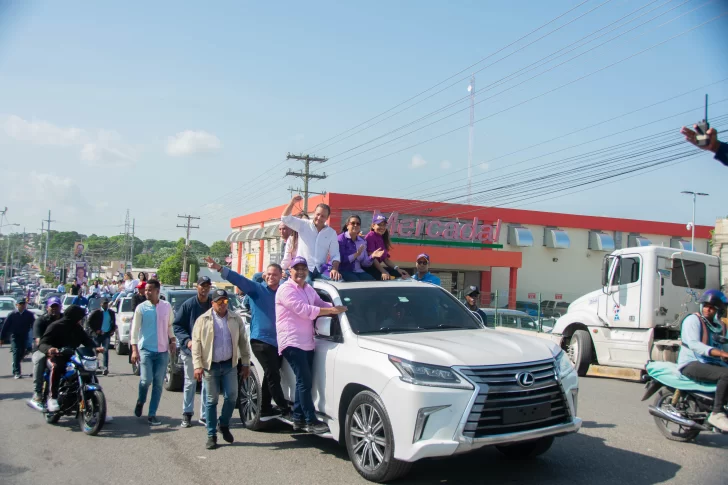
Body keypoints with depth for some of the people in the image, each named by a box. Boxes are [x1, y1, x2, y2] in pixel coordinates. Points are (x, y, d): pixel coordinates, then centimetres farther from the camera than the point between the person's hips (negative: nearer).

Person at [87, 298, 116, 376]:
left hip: (107, 334, 1)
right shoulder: (96, 312, -1)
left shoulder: (111, 313, 11)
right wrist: (95, 330, -6)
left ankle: (105, 368, -14)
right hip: (98, 334, -1)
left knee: (105, 351, -9)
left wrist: (112, 331, 7)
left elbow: (114, 323, 21)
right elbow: (90, 322, -1)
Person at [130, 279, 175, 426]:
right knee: (146, 380, -13)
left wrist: (172, 340, 5)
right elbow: (135, 329, -3)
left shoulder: (167, 306, 5)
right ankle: (140, 401, 19)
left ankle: (152, 414, 11)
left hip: (162, 351, 2)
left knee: (158, 383, 2)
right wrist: (134, 349, -10)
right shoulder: (141, 308, -2)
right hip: (145, 349, -2)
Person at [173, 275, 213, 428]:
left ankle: (205, 415, 13)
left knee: (208, 382, 4)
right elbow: (177, 325, -2)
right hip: (190, 349, -1)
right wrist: (187, 340, -15)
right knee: (190, 381, 10)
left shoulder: (213, 304, -2)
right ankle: (187, 413, 21)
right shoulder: (188, 305, -4)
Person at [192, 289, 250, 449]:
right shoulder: (203, 320, 1)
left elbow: (243, 342, 9)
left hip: (229, 365, 2)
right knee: (211, 400, 4)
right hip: (210, 366, -2)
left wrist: (246, 364, 5)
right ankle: (211, 435, 12)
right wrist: (198, 365, -10)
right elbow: (196, 343, -2)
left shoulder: (236, 319, 7)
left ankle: (224, 425, 24)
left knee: (231, 397, -1)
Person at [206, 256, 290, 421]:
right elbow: (239, 279, -16)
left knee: (270, 376, 14)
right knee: (273, 376, -10)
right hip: (261, 340, -5)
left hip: (277, 341, 6)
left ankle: (265, 410, 26)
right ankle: (284, 409, -2)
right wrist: (219, 268, -28)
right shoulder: (257, 289, -3)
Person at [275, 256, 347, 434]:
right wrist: (331, 311, -23)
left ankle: (298, 419, 21)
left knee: (304, 382, 12)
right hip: (292, 342, -9)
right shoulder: (286, 289, -12)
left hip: (307, 343, 9)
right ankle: (311, 422, -7)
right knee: (305, 381, -11)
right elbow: (303, 309, -21)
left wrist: (336, 308, -4)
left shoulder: (309, 289, 17)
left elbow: (321, 304, 18)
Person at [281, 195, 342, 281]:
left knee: (337, 280, -24)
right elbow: (285, 219, -1)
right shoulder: (303, 225, 7)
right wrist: (292, 202, -15)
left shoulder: (332, 233, 9)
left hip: (321, 271, 2)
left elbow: (335, 255, 5)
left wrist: (334, 269, -15)